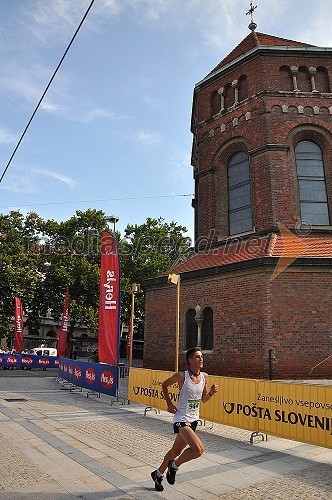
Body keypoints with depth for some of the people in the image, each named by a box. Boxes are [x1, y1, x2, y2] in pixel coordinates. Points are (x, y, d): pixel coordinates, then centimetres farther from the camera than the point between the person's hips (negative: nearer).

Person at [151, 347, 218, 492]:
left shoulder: (204, 376, 0)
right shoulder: (182, 376, -17)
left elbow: (203, 399, 12)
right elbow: (164, 385, 0)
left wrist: (211, 393, -7)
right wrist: (169, 404, -3)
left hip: (194, 419, 7)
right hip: (182, 419, -7)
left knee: (176, 450, 18)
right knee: (198, 449, -21)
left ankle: (158, 474, 42)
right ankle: (174, 465, 6)